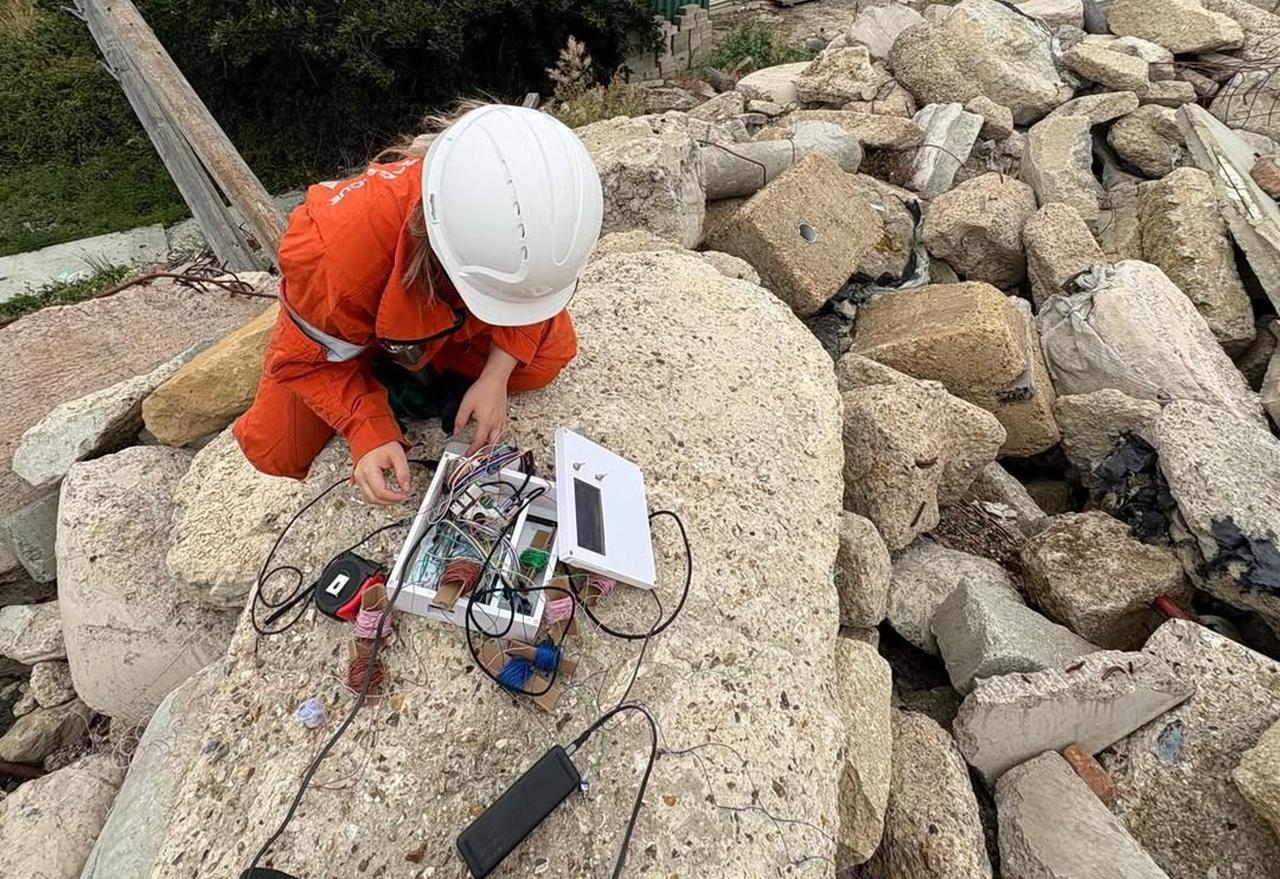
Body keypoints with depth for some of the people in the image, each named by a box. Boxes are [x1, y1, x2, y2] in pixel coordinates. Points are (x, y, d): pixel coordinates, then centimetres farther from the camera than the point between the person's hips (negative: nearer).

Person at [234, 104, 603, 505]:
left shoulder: (522, 225, -36)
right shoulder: (334, 249, -45)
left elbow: (527, 293, -13)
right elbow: (310, 358, -24)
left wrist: (496, 376, -26)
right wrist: (369, 432, -36)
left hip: (452, 322, 2)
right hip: (338, 324, -2)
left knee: (549, 353, -17)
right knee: (276, 451, -7)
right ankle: (387, 376, 10)